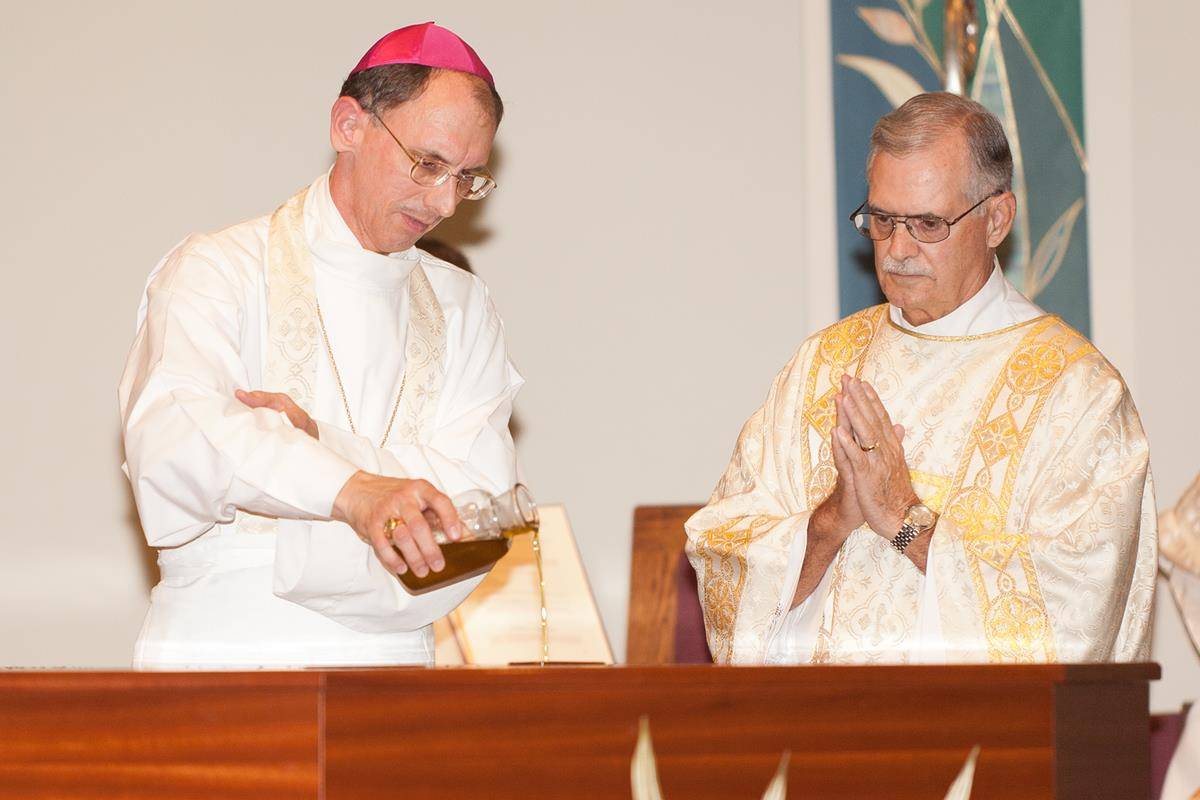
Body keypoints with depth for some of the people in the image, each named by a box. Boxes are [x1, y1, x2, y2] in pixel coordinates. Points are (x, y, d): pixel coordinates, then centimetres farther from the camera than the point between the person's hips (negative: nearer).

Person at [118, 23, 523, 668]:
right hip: (221, 653, -3)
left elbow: (481, 496, 2)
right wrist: (349, 489, -32)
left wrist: (317, 439, -13)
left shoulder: (462, 308, 17)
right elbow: (169, 434, -17)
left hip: (392, 664, 3)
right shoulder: (216, 271, 4)